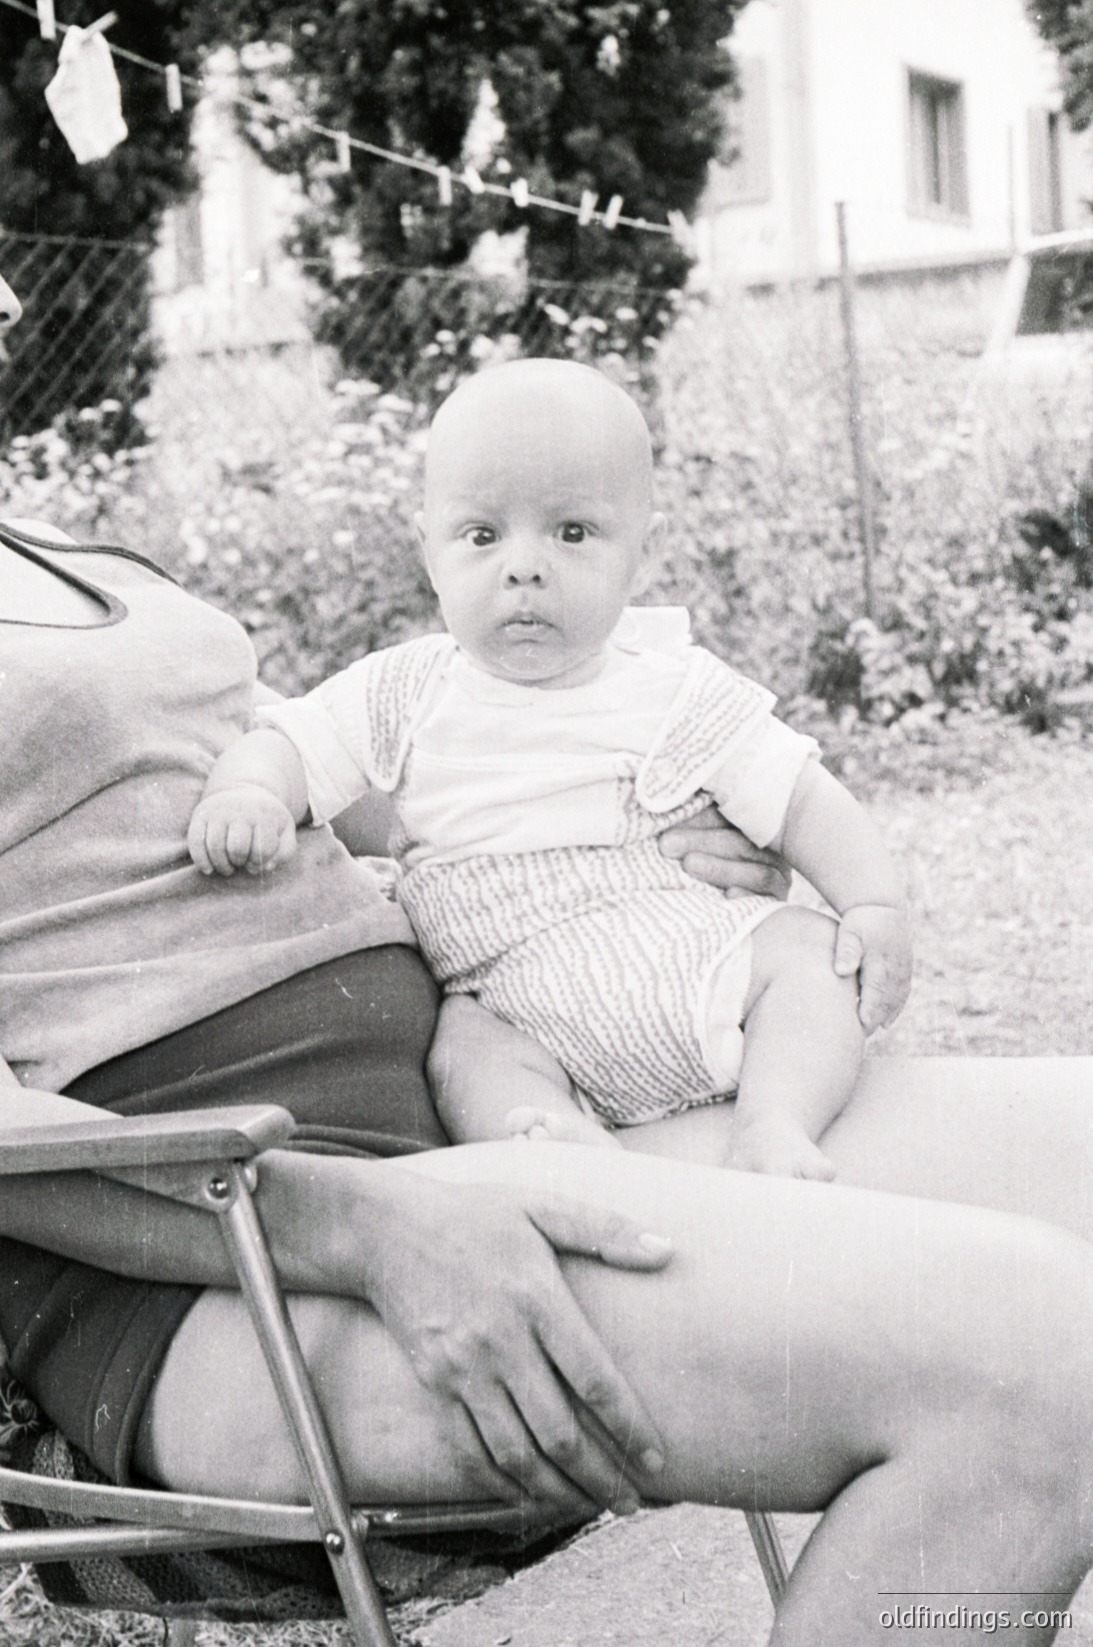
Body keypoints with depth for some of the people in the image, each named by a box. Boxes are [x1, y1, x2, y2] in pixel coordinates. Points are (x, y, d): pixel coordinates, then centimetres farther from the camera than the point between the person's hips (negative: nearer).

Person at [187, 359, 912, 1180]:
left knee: (806, 948, -18)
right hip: (520, 1008, -1)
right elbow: (289, 745, 3)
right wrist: (247, 795, -21)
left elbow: (803, 800, 4)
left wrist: (878, 909, -10)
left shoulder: (679, 690, 4)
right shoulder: (406, 693, 6)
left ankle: (776, 1127, -27)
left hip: (699, 969, 1)